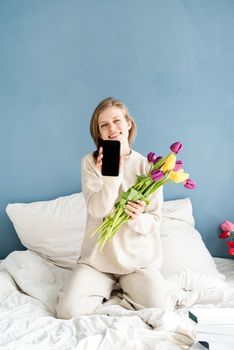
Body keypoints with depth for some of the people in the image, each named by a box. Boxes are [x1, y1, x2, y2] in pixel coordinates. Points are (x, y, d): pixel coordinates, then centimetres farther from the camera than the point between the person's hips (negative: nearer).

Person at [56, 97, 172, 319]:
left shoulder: (147, 166, -3)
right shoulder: (90, 162, -3)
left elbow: (155, 220, -2)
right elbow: (97, 210, -14)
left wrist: (138, 219, -26)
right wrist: (112, 176, -28)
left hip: (138, 258, 0)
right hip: (98, 256, 0)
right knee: (68, 311, -16)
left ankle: (123, 288, 12)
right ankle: (108, 287, 14)